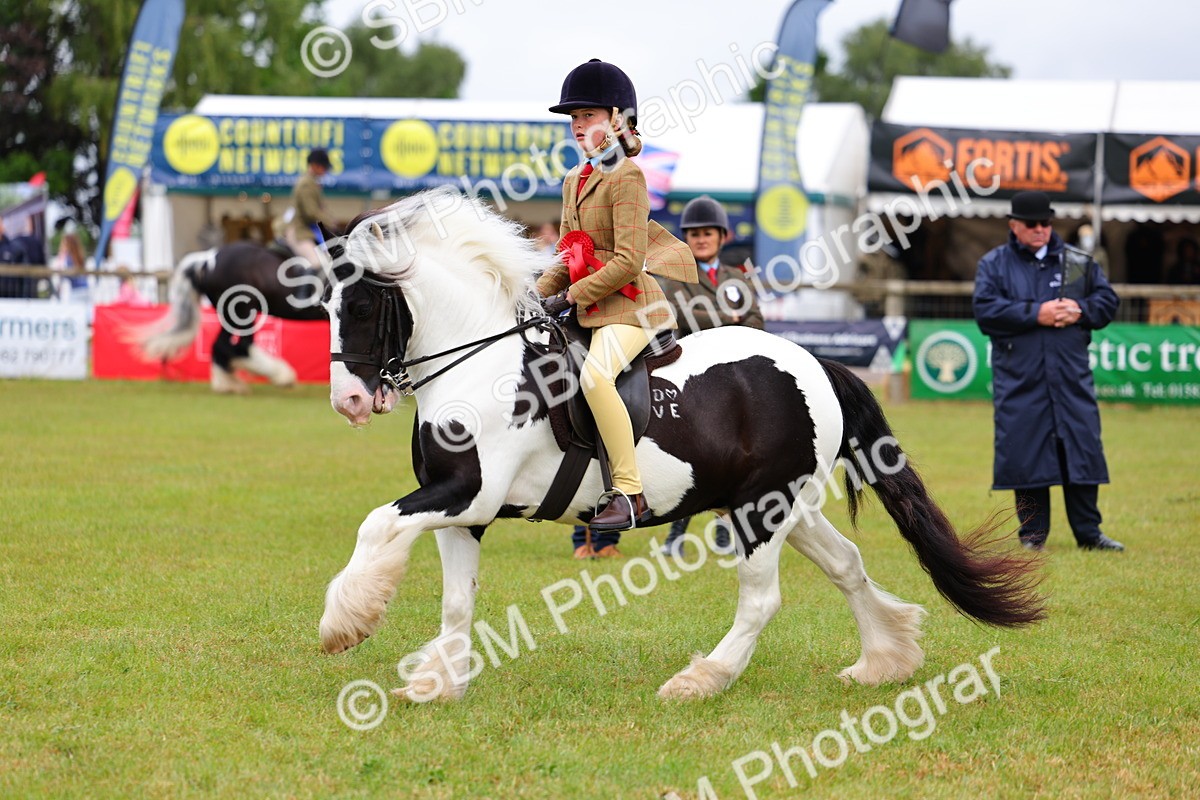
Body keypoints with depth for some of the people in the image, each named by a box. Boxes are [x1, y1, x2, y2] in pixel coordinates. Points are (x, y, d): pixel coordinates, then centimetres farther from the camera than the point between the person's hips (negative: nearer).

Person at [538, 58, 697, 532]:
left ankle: (630, 493, -30)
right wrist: (535, 297, 6)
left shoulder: (627, 178, -11)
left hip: (630, 303, -10)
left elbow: (628, 261, -18)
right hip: (588, 309, 10)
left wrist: (571, 297, -18)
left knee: (595, 374, -33)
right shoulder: (575, 181, 16)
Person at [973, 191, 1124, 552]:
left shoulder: (1080, 263, 12)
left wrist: (1079, 311, -11)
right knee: (1024, 453, -1)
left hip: (1071, 376, 2)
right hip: (1019, 379, -2)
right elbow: (985, 310, -8)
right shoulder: (993, 264, 5)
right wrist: (1035, 314, -15)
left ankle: (1088, 532, 10)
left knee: (1081, 449, 1)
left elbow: (1107, 301, 9)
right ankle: (1033, 533, 10)